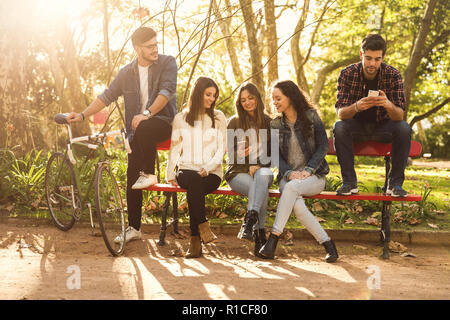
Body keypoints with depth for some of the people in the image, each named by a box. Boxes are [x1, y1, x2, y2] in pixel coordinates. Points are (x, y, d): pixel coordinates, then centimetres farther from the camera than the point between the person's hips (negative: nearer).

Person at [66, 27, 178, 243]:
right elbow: (107, 96, 12)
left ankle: (149, 174, -19)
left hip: (164, 122, -4)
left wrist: (147, 113, -28)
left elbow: (167, 91, -15)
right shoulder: (126, 73, 10)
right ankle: (134, 228, 4)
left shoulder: (167, 63, -2)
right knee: (131, 178, -3)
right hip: (137, 130, 4)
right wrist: (83, 115, 2)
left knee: (144, 129, -39)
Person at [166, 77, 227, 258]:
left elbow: (221, 150, 5)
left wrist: (207, 168, -12)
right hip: (186, 170, 1)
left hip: (212, 173, -1)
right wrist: (170, 174, 2)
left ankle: (195, 240, -35)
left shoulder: (218, 118, 11)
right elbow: (175, 148, 15)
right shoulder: (181, 119, 14)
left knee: (195, 186, -35)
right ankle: (204, 228, -37)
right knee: (194, 181, -36)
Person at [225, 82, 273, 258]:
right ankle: (259, 235, -33)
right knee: (262, 191, -34)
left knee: (263, 174, -38)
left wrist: (258, 164, -11)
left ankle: (249, 221, -46)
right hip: (238, 173, -1)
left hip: (262, 170, 1)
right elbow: (231, 155, 5)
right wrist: (240, 153, -17)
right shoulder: (234, 122, 8)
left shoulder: (268, 122, 11)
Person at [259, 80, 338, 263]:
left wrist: (307, 171, -14)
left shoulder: (311, 117, 2)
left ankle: (274, 238, -35)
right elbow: (276, 156, 6)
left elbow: (323, 147, -2)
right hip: (288, 176, 2)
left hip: (314, 176, -2)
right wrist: (289, 173, -14)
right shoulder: (275, 125, 11)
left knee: (291, 187, -36)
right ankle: (327, 244, -25)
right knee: (297, 205, -32)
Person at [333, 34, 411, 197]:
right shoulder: (347, 74, -16)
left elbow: (400, 116, -22)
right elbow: (340, 113, -23)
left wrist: (389, 105, -46)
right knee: (338, 127, -30)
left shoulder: (393, 75, -16)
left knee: (404, 129, -29)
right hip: (356, 126, 0)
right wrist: (356, 107, -46)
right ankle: (349, 182, -21)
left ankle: (395, 183, -18)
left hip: (382, 127, 0)